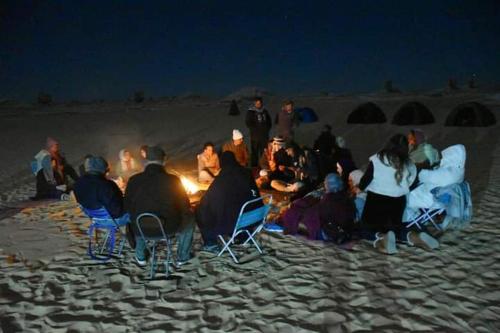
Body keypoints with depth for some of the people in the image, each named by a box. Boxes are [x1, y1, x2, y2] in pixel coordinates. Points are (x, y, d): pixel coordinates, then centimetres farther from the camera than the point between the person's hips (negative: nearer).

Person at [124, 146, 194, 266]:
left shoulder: (134, 180, -11)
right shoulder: (173, 180, -16)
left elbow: (127, 207, 3)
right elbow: (185, 207, -3)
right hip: (169, 228, -2)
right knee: (189, 217, 26)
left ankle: (140, 257, 45)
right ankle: (182, 257, 34)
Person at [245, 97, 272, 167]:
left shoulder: (265, 111, 10)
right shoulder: (250, 112, -1)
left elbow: (269, 122, 19)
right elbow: (248, 123, -4)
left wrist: (267, 129, 6)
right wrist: (255, 129, -8)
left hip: (264, 135, 4)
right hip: (255, 135, -3)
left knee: (264, 152, 5)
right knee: (255, 152, -3)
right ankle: (254, 166, 4)